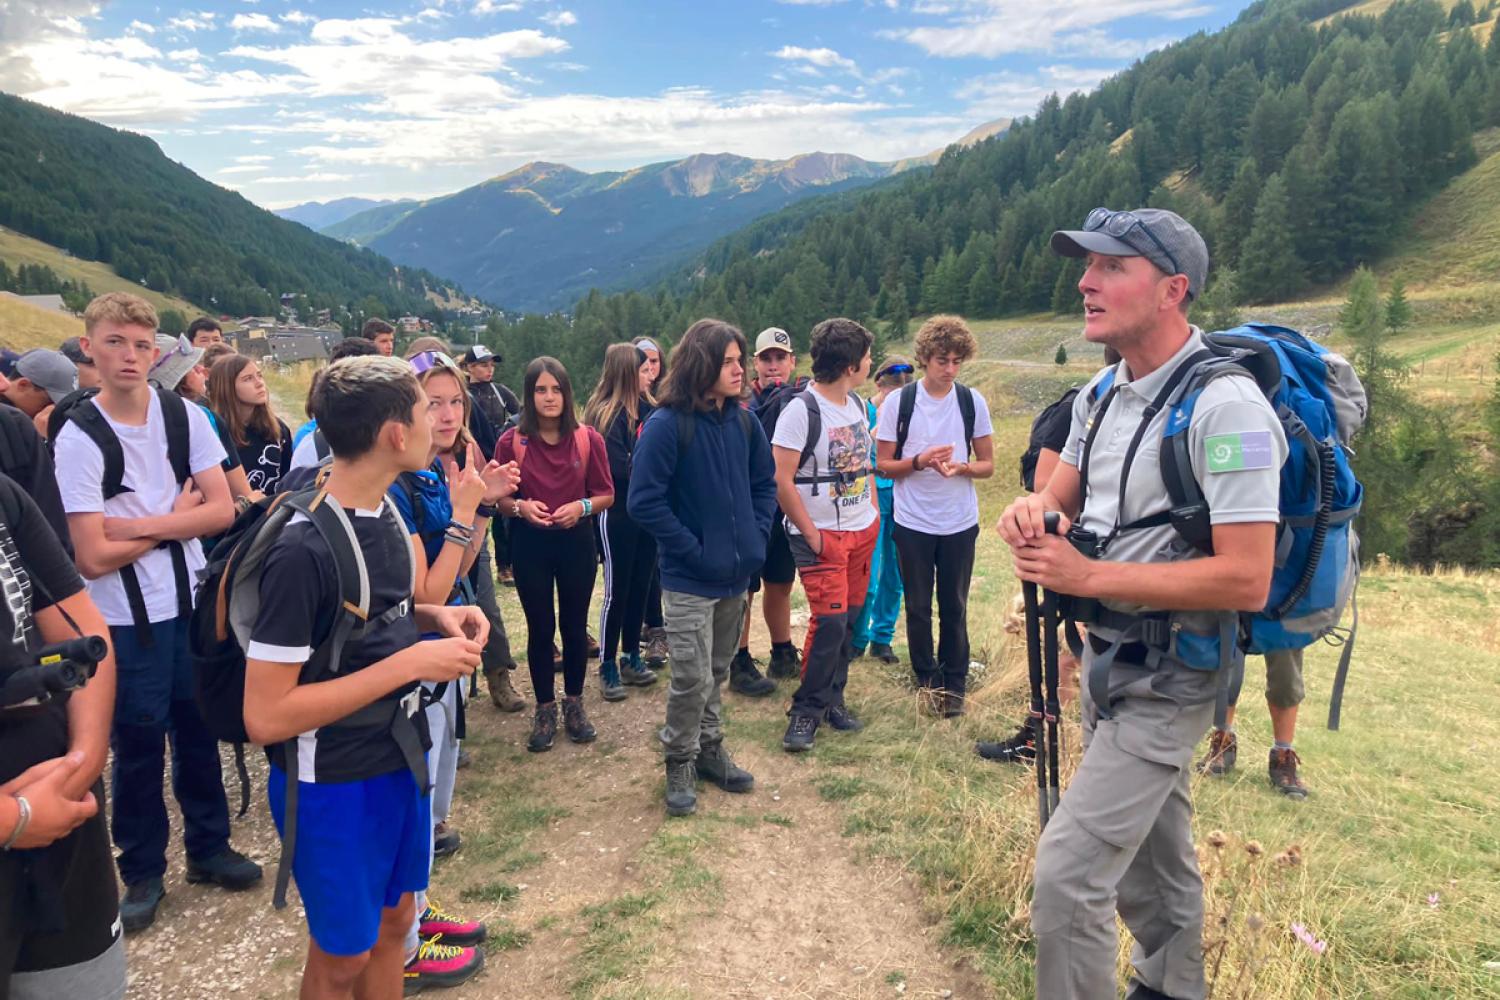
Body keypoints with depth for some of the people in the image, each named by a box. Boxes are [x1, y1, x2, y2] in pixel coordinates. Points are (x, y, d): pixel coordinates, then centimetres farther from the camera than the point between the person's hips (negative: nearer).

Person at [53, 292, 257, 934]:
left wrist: (139, 525, -16)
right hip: (126, 620, -3)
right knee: (138, 745, 8)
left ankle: (208, 846, 33)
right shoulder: (78, 438, -12)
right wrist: (174, 521, -7)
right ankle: (143, 871, 27)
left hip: (191, 605, 3)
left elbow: (221, 511, -7)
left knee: (199, 729, 15)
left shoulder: (185, 417, -2)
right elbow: (93, 558, -15)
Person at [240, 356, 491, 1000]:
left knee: (392, 921, 23)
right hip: (333, 783, -7)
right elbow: (265, 716, -26)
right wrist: (408, 664, -27)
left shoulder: (386, 511, 0)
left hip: (399, 757, 8)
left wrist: (432, 616, -4)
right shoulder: (303, 549, -26)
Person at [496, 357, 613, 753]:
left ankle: (574, 704, 29)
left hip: (576, 542, 1)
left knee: (574, 626, 11)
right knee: (540, 628, 8)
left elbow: (606, 494, 1)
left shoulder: (588, 439, -4)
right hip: (529, 544, -1)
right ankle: (545, 709, 24)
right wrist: (520, 506, -20)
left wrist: (582, 506, -18)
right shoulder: (511, 441, -6)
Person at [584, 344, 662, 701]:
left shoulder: (648, 409, 8)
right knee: (617, 590, 1)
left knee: (640, 586, 12)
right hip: (619, 514, -6)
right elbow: (620, 469, -18)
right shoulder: (607, 414, -12)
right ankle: (607, 666, 13)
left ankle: (632, 658, 25)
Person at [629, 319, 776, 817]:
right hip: (689, 578, -6)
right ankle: (680, 763, 19)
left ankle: (709, 747, 37)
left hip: (738, 572, 6)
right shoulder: (666, 425, -15)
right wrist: (694, 550, -15)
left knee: (718, 671, 18)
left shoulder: (743, 421, 3)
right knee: (692, 677, -3)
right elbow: (644, 501, -16)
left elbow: (765, 482, 14)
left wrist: (757, 534, 2)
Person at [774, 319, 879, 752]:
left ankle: (832, 699, 24)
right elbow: (780, 479, -17)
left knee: (847, 619, 9)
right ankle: (806, 711, 6)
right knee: (829, 622, -10)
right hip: (822, 535, -7)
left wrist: (874, 514, 10)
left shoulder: (858, 405, 9)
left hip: (862, 530, 7)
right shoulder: (801, 410, -16)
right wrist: (811, 535, -14)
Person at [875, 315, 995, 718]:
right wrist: (920, 461, -19)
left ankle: (954, 684, 22)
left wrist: (959, 467, -17)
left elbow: (987, 465, 4)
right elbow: (884, 465, -1)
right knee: (918, 608, 8)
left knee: (954, 607, 8)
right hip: (913, 522, -1)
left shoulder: (972, 402, 0)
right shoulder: (897, 402, -4)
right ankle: (928, 681, 25)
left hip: (960, 522, 1)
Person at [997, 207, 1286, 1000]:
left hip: (1167, 677, -8)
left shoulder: (1225, 406, -22)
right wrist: (1034, 509, -10)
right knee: (1153, 852, 25)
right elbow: (1065, 492, 16)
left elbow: (1246, 580, -27)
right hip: (1107, 657, 8)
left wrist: (1086, 576, -26)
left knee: (1069, 870, -11)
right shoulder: (1102, 392, 4)